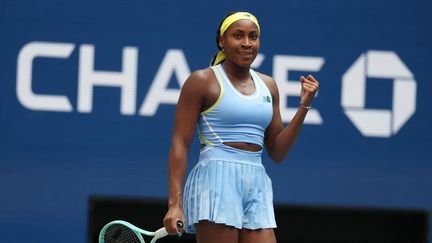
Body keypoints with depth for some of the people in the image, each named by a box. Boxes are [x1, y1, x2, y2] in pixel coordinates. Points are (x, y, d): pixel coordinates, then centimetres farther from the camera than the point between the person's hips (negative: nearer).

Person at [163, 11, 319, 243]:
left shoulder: (268, 85, 16)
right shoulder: (203, 81, -1)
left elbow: (276, 152, 16)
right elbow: (180, 144, -5)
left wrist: (304, 105, 7)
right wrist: (175, 203, -15)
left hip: (257, 187, 6)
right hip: (216, 182, -6)